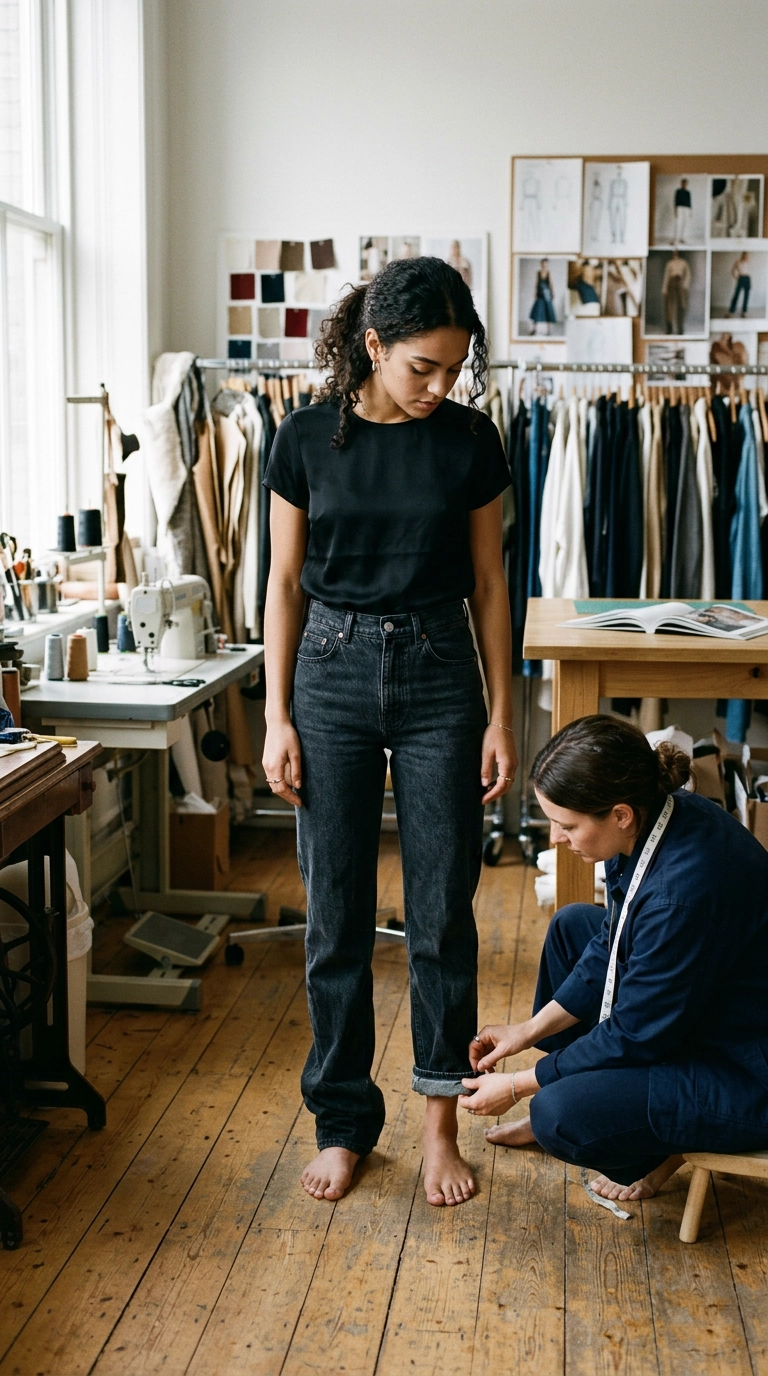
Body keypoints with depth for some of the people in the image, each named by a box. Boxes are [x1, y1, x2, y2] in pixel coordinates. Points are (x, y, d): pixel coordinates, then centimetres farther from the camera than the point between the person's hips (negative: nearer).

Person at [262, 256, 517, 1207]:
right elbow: (286, 582, 3)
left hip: (439, 676, 0)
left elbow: (487, 585, 4)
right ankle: (343, 1120, 20)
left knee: (441, 913, 2)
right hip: (333, 674, 0)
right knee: (337, 913, 5)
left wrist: (501, 718, 0)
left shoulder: (470, 441, -1)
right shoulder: (308, 437, -2)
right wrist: (278, 717, -2)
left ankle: (440, 1124, 18)